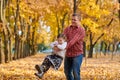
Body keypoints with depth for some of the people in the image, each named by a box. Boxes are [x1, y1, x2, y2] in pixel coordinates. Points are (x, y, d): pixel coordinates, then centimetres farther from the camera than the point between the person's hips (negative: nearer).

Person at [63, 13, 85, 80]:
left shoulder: (81, 30, -9)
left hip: (77, 54, -6)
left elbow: (74, 40, -21)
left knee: (76, 73, -10)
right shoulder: (67, 29, 8)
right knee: (67, 71, 13)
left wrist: (66, 47, -32)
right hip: (68, 54, 6)